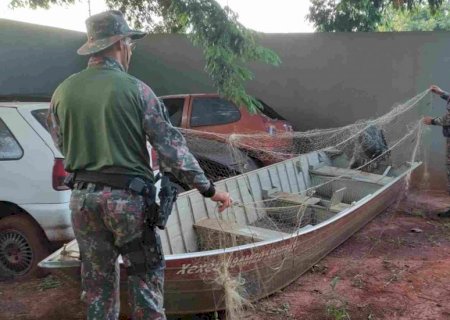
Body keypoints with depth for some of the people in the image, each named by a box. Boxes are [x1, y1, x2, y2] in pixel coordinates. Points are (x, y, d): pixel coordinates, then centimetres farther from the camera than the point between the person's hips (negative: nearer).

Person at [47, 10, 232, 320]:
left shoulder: (62, 92, 3)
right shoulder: (135, 88, -9)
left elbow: (62, 145, 11)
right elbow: (170, 145, -11)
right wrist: (208, 189, -6)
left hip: (83, 197, 4)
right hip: (127, 196, -4)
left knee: (98, 279, 17)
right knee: (145, 274, 10)